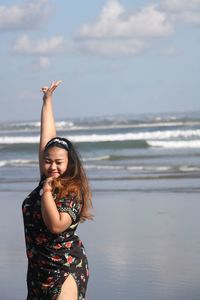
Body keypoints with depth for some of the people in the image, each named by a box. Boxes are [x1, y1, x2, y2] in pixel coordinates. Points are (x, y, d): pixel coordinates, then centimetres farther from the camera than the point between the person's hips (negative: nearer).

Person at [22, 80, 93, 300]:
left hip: (65, 268, -8)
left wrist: (46, 191, -21)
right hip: (38, 266, 8)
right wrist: (47, 100, 12)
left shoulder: (73, 193, -14)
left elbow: (56, 225, -28)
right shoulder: (47, 181, 4)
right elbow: (46, 137, 8)